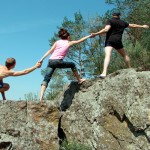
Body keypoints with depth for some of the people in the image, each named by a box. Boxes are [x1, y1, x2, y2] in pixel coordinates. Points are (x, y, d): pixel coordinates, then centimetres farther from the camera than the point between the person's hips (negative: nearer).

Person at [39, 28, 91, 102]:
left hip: (50, 61, 3)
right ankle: (79, 80, 32)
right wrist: (89, 36, 37)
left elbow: (50, 51, 8)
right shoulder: (69, 43, 13)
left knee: (46, 79, -3)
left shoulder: (57, 42, 19)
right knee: (72, 65, 22)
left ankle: (41, 97, -17)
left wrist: (42, 59, 4)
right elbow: (80, 41, 24)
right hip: (58, 61, -3)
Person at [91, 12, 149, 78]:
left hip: (109, 41, -3)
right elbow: (133, 25, 33)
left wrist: (96, 34, -14)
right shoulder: (123, 23, 19)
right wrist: (142, 26, 48)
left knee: (107, 55, -20)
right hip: (118, 41, 4)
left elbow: (106, 29, -12)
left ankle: (104, 73, -37)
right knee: (125, 55, 24)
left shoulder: (110, 21, 5)